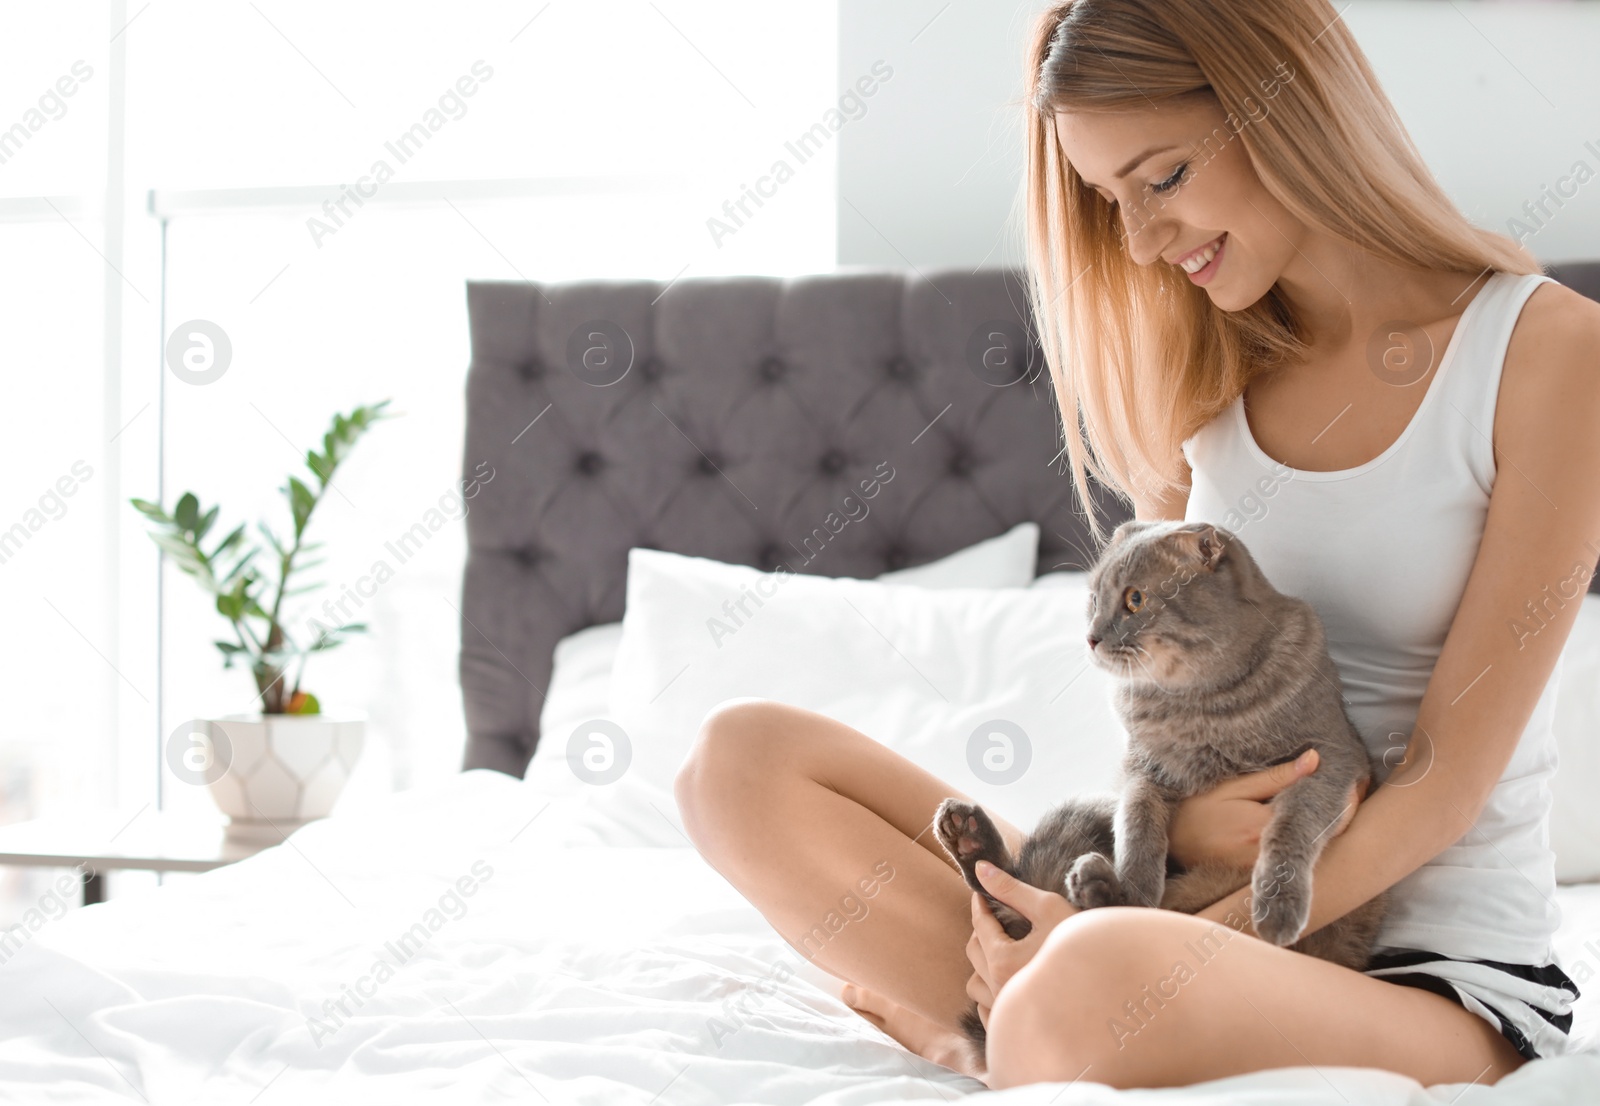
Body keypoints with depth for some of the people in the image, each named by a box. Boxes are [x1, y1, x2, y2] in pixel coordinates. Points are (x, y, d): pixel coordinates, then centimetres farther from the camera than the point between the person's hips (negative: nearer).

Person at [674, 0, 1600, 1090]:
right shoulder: (1210, 361, 9)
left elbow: (1447, 782, -12)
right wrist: (1172, 814, -12)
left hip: (1446, 973, -6)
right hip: (1203, 892, 6)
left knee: (1099, 981, -39)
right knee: (745, 755, -6)